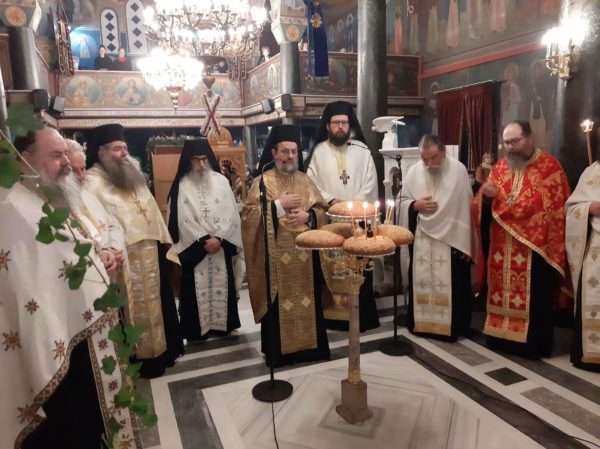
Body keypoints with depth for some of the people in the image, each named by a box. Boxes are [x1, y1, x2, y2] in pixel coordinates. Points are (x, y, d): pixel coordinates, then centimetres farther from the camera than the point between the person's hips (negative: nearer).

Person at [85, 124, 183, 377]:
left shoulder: (132, 175, 13)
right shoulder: (93, 182, -11)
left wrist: (163, 240, 15)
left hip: (151, 252, 8)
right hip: (126, 258, -8)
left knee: (157, 303, 18)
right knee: (138, 309, 4)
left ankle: (163, 349, 34)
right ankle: (144, 356, 20)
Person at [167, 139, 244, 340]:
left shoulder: (221, 181, 3)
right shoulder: (182, 186, -3)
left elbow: (231, 214, -2)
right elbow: (183, 220, -9)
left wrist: (218, 239, -13)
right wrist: (204, 240, -14)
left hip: (222, 246, 2)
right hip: (194, 248, -2)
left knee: (222, 286, 9)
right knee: (197, 288, 3)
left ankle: (223, 324, 22)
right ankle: (198, 328, 14)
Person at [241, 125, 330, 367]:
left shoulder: (305, 180, 11)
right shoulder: (262, 181, -1)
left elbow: (322, 210, 8)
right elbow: (249, 214, -10)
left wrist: (307, 216, -13)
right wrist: (279, 205, -16)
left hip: (304, 254, 4)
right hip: (275, 255, -3)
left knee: (306, 298, 10)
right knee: (278, 301, 3)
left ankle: (309, 344, 25)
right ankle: (278, 349, 16)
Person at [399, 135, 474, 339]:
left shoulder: (458, 170, -8)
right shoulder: (413, 172, 2)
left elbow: (465, 208, -7)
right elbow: (403, 202, 10)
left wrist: (465, 243, -8)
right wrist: (416, 205, -13)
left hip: (451, 239, -3)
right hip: (421, 238, 3)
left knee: (449, 285, 4)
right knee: (420, 282, 11)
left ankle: (451, 325, 20)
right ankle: (419, 322, 26)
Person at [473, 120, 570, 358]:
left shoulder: (550, 166, -4)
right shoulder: (499, 167, 10)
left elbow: (556, 209, -7)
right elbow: (482, 208, 8)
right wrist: (486, 196, -14)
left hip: (533, 248, -4)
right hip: (502, 248, 4)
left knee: (533, 298, 3)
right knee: (502, 292, 11)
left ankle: (533, 344, 16)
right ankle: (502, 336, 24)